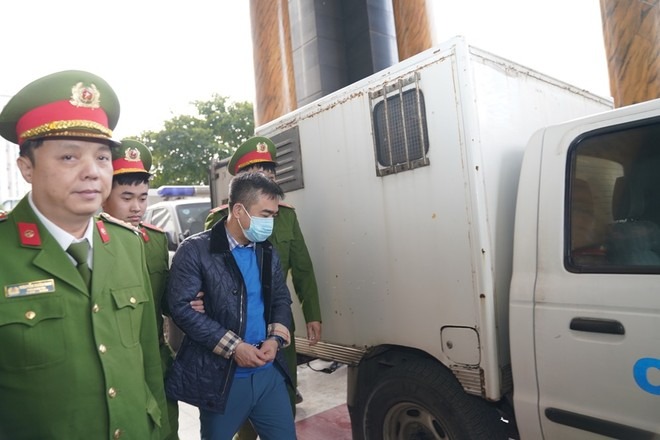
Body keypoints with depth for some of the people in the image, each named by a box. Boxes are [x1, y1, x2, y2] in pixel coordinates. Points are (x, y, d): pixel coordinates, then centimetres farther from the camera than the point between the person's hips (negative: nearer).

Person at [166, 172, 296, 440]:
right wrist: (233, 346, -17)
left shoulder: (268, 253, 8)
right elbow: (180, 306, -16)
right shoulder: (195, 250, -10)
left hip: (269, 372, 5)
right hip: (220, 377, -4)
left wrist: (276, 339, -5)